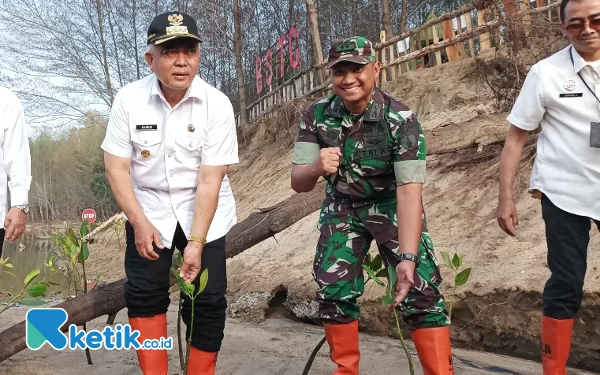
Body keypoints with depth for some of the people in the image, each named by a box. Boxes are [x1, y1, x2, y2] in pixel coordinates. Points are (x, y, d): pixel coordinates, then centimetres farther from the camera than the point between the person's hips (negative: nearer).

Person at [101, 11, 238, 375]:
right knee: (143, 293, 1)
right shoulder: (129, 98, -13)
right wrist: (139, 222, -15)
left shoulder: (217, 104, -18)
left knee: (208, 299, -2)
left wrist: (196, 242, -22)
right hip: (148, 209, 2)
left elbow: (210, 180, -19)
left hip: (204, 212, -1)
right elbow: (117, 167, -8)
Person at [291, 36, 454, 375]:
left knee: (422, 291, -14)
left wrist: (407, 257, -40)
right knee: (334, 293, -3)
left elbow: (409, 191, -30)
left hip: (392, 206, -2)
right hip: (342, 207, 3)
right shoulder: (317, 116, -15)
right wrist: (316, 167, -42)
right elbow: (298, 183, -17)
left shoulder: (401, 119, -25)